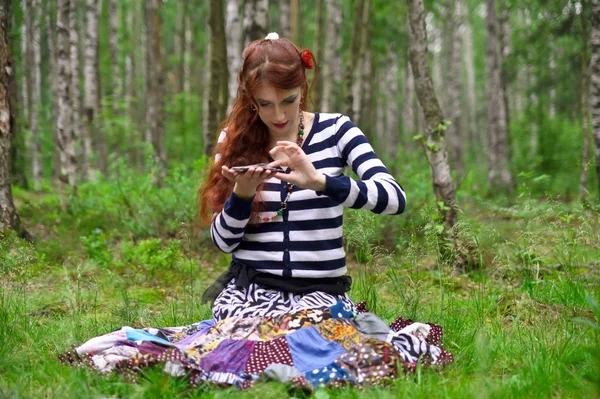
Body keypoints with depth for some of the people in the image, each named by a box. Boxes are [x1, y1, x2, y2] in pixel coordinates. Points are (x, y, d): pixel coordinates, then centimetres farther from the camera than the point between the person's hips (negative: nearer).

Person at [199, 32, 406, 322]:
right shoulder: (234, 139, 4)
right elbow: (223, 241, 3)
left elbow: (394, 198, -15)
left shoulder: (334, 130, 0)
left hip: (321, 289, 0)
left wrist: (320, 181, -29)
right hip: (250, 286, 0)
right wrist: (242, 193, -17)